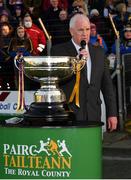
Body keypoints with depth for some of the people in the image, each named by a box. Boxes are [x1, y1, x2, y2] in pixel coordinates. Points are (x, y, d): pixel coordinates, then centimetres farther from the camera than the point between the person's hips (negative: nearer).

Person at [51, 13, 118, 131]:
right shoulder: (59, 50, 1)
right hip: (68, 115, -4)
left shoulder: (99, 52, 14)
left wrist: (112, 113, 10)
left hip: (93, 115, 4)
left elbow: (107, 84, 15)